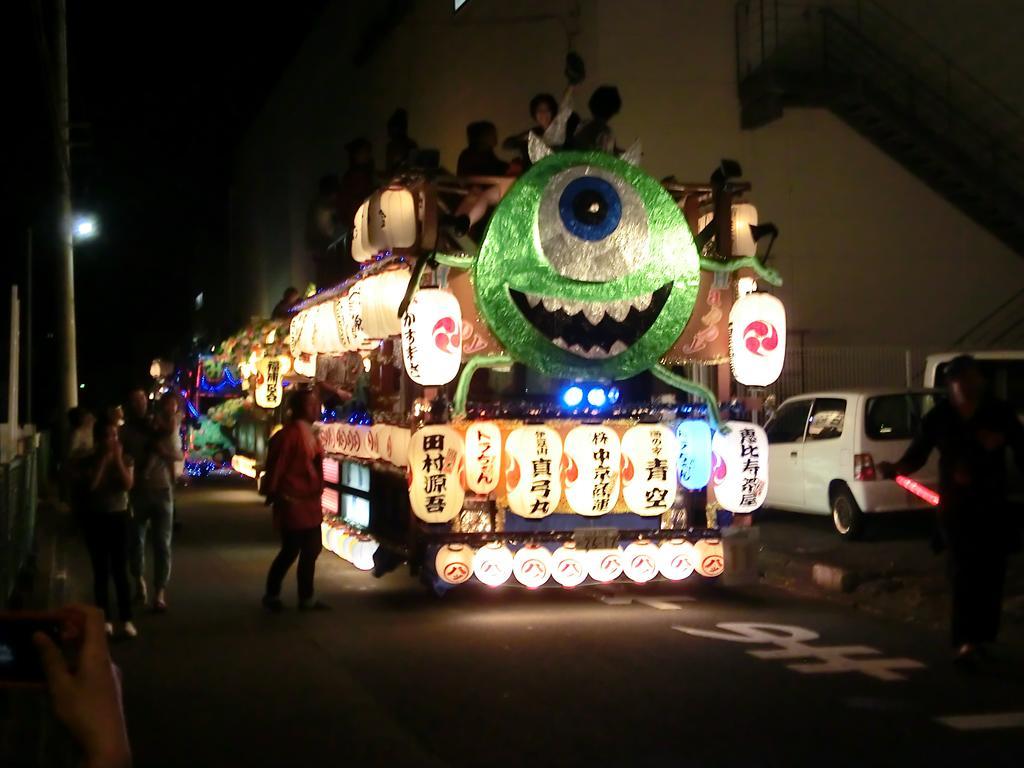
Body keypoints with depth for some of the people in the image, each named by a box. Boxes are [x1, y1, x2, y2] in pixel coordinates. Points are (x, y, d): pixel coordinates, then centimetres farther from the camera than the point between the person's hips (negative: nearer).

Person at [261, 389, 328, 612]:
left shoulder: (310, 435, 12)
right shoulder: (289, 434, -16)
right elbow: (276, 465, -17)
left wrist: (317, 494, 15)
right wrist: (273, 494, -15)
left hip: (310, 501, 9)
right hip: (292, 502, -9)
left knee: (311, 550, 12)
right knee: (291, 550, -1)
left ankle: (306, 598, 21)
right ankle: (271, 595, 15)